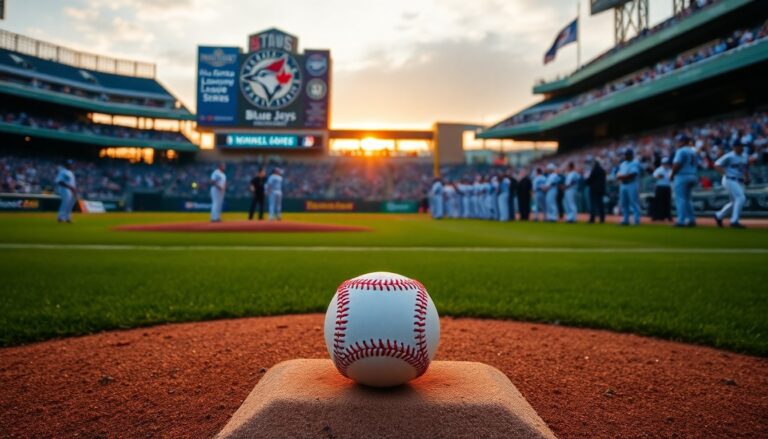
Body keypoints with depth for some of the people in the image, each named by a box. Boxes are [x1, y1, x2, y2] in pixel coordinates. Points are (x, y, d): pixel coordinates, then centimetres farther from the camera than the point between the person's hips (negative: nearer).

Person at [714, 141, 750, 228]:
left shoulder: (745, 156, 12)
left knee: (735, 201, 12)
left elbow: (746, 168, 24)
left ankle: (719, 216, 27)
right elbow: (717, 165, -12)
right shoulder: (729, 156, -11)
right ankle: (734, 221, -13)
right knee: (741, 198, -17)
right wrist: (725, 174, -18)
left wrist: (747, 178, 10)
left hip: (740, 182, 8)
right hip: (730, 181, -8)